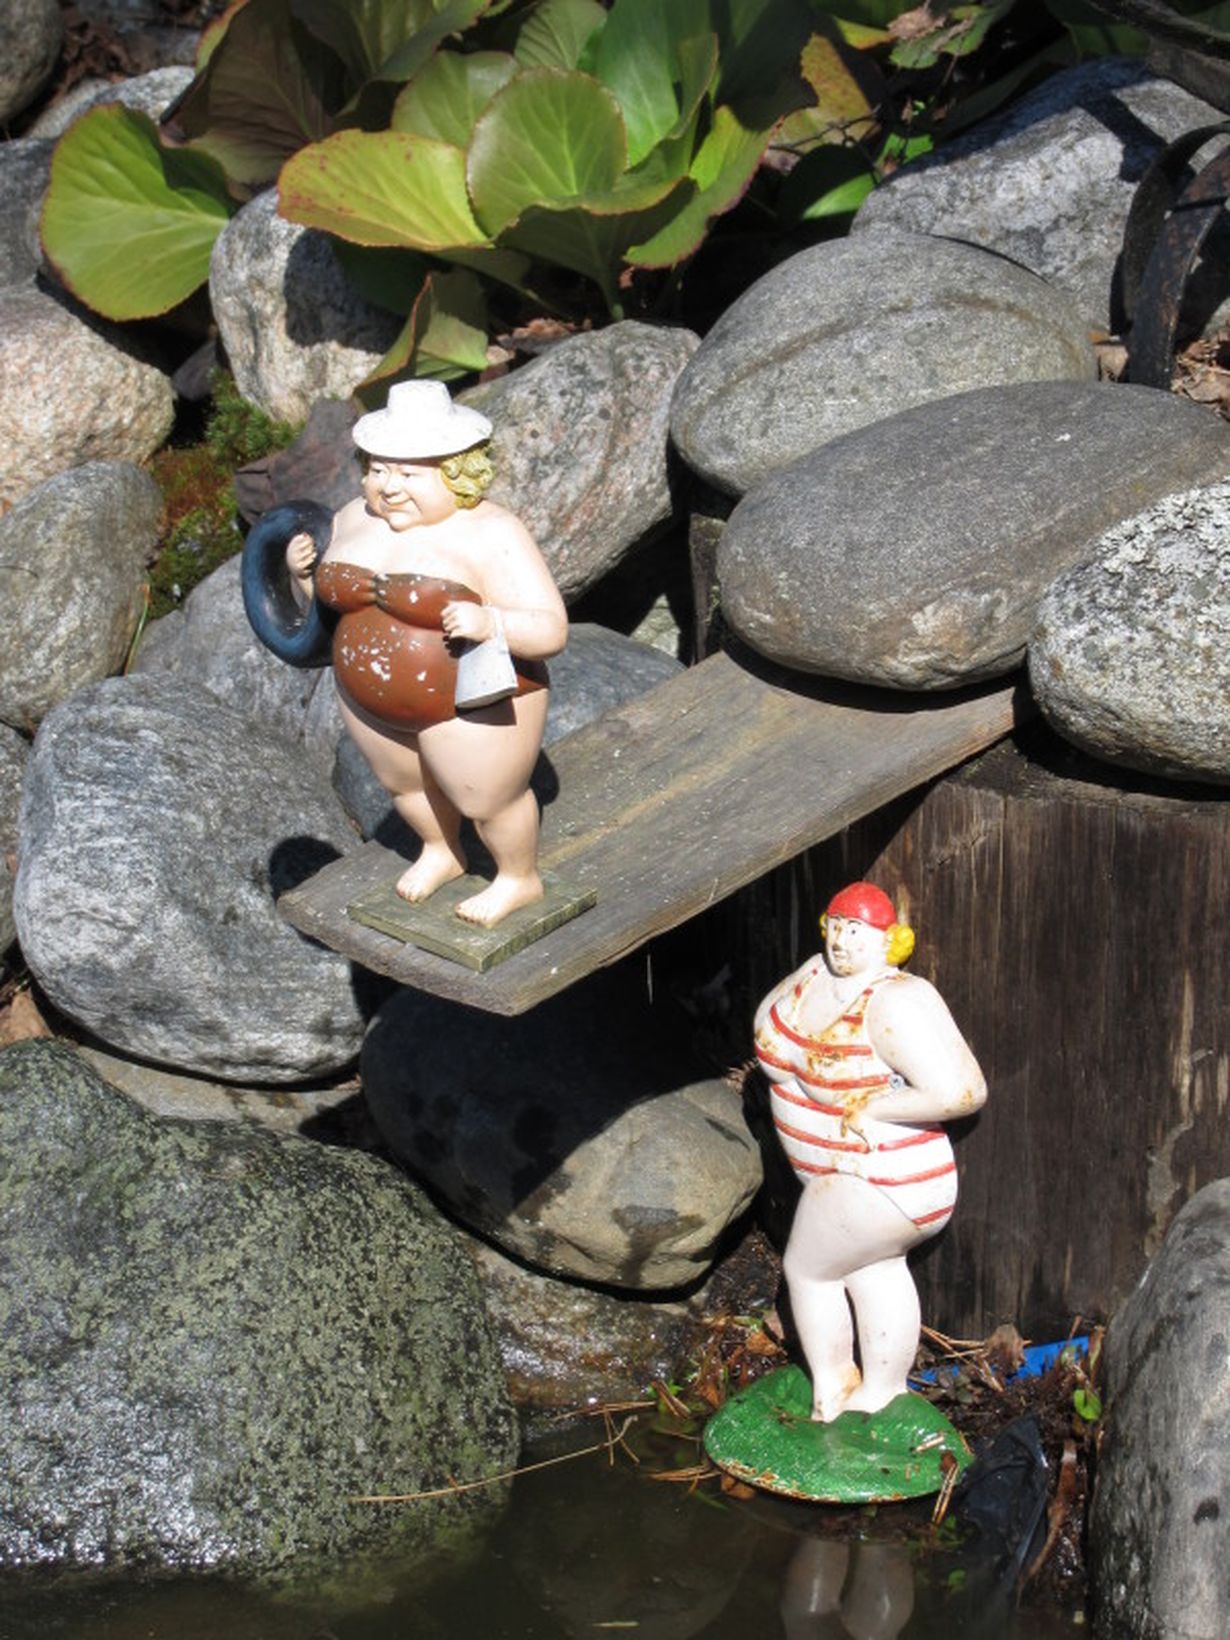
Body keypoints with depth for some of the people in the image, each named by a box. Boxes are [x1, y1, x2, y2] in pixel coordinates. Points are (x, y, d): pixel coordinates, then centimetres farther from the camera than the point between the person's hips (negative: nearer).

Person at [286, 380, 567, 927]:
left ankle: (521, 879, 41)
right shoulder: (357, 519, -3)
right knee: (403, 784, 26)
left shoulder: (493, 537, -23)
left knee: (488, 800, 13)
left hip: (472, 705, -7)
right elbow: (321, 597, 11)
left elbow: (551, 631, -24)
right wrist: (301, 569, -11)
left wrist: (489, 623, -42)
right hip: (372, 700, 7)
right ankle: (441, 852, 55)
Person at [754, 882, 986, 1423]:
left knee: (807, 1268, 8)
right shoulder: (815, 974, -3)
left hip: (877, 1186, -8)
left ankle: (831, 1389, 29)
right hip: (853, 1171, 8)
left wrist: (871, 1107, -27)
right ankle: (883, 1390, 37)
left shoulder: (895, 1004, -28)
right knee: (877, 1269, 20)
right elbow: (772, 1021, 20)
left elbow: (961, 1092, -35)